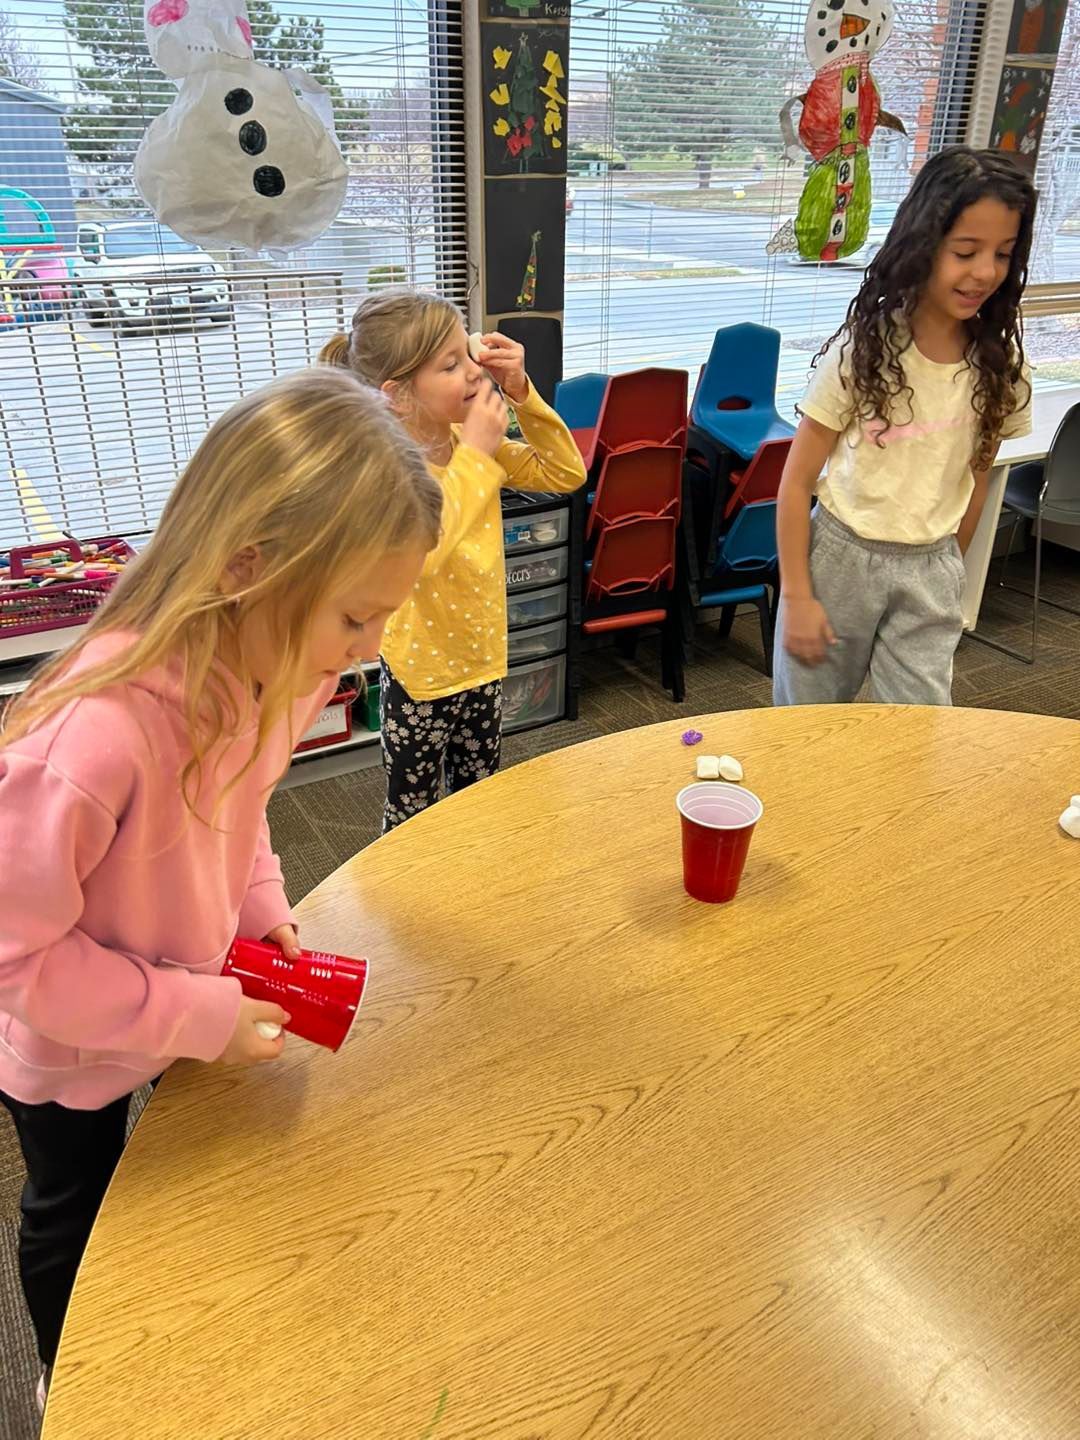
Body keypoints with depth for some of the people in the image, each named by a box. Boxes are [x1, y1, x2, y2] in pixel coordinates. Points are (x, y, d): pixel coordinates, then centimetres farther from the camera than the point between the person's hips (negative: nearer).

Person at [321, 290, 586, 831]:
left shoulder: (472, 441, -3)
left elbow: (566, 474, 2)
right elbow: (416, 553, -42)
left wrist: (520, 392, -10)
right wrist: (474, 454, -33)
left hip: (483, 663, 6)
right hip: (420, 678, -6)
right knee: (410, 820, 16)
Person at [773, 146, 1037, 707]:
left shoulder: (1000, 366, -3)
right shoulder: (862, 351, -13)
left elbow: (974, 480, 10)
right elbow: (797, 482, -11)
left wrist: (948, 570, 14)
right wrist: (796, 596, -11)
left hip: (931, 570, 3)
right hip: (841, 555, -2)